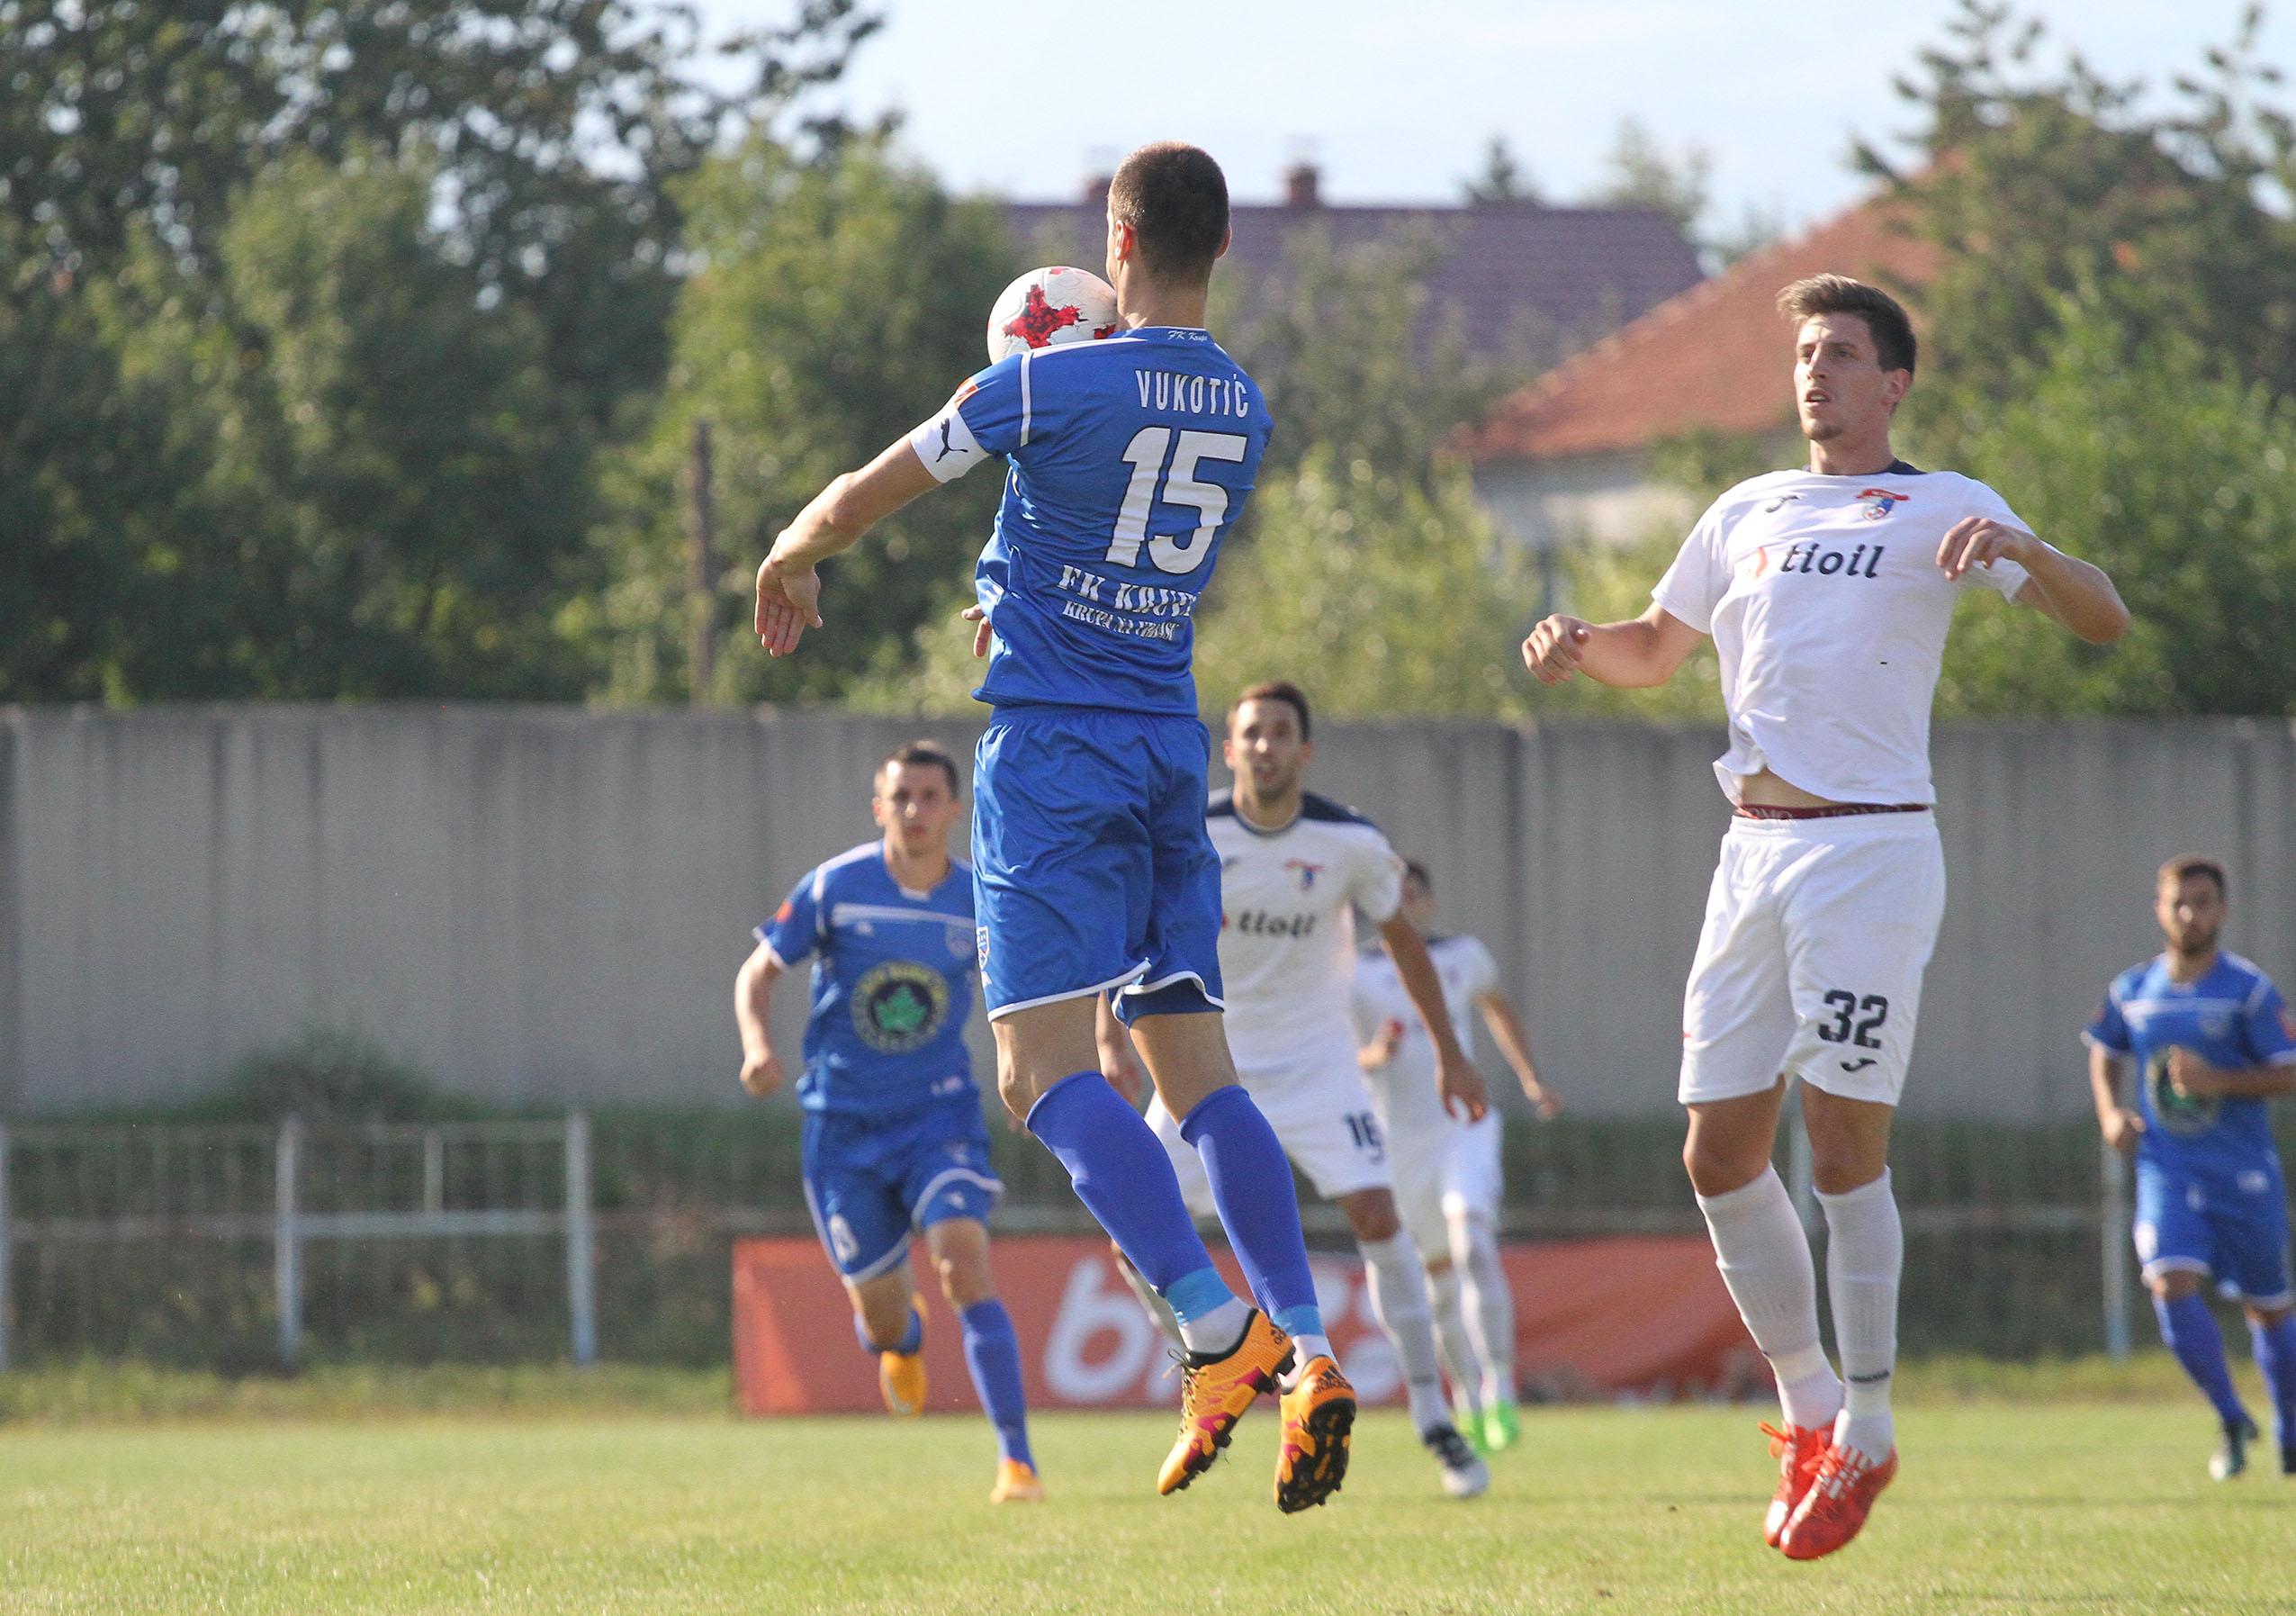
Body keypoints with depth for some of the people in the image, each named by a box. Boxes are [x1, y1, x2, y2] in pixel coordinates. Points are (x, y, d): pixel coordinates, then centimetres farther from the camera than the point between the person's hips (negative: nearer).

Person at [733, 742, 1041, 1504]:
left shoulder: (981, 903, -4)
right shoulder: (835, 888, -9)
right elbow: (758, 972, -1)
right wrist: (757, 1045, -19)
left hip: (940, 1113, 0)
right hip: (843, 1125, 0)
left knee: (965, 1272, -23)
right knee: (880, 1317, 6)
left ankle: (1017, 1460, -22)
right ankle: (904, 1346, 47)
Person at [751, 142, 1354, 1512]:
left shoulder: (1047, 387, -10)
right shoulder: (1245, 408, 8)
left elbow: (865, 497, 1)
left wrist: (792, 563, 22)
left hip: (1051, 747, -6)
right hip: (1172, 750, 6)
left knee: (1047, 1066, -12)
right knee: (1196, 1066, 7)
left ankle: (1221, 1332, -27)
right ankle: (1311, 1355, -6)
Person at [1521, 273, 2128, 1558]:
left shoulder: (1940, 509, 2)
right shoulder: (1748, 514, 19)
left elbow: (2105, 620, -7)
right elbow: (1656, 650, 31)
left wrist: (2016, 548, -27)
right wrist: (1579, 642, 9)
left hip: (1874, 846, -6)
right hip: (1757, 853, 6)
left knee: (1847, 1140, -10)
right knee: (1721, 1153, 3)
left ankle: (1868, 1432, 1)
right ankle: (1808, 1408, 17)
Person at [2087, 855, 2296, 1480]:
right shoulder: (2131, 991, 4)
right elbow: (2105, 1053, 22)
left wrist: (2218, 1081, -24)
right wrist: (2110, 1112, 3)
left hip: (2244, 1173, -2)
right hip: (2166, 1170, 2)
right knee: (2172, 1284, -20)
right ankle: (2232, 1421, -6)